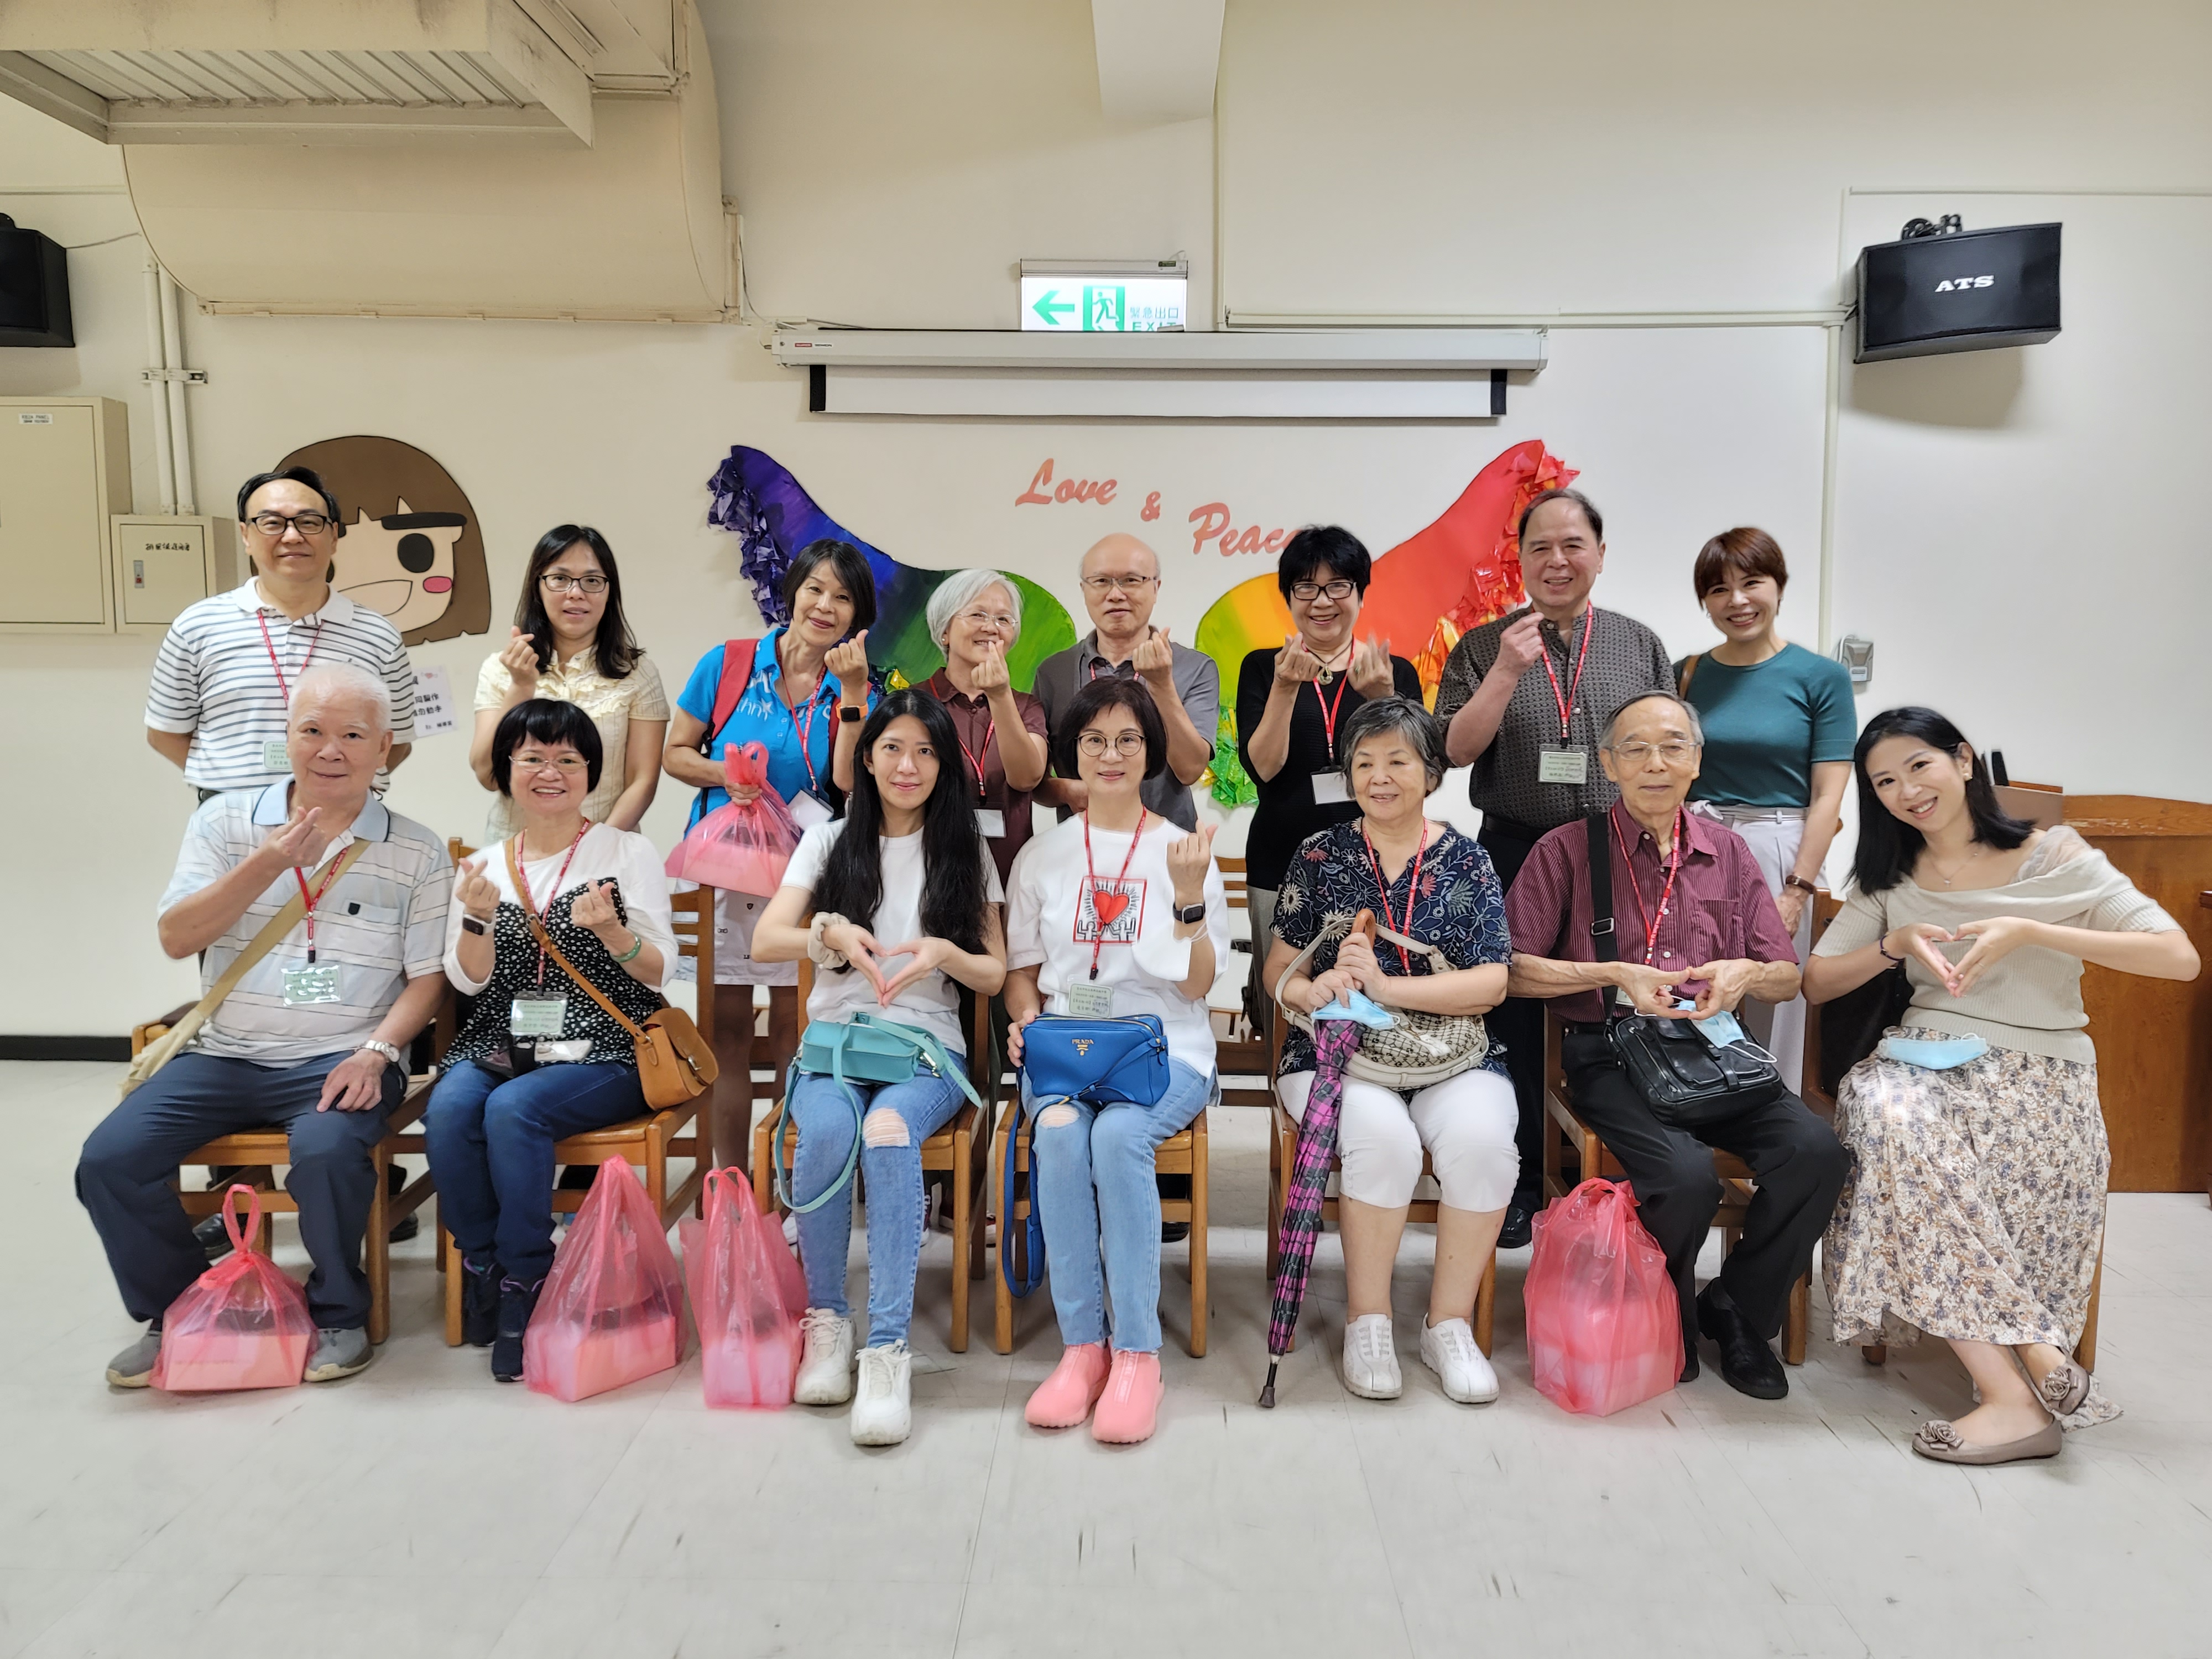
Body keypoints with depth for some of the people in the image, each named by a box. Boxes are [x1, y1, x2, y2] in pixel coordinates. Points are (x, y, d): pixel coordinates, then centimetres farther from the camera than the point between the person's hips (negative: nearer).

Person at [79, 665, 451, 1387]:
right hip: (224, 1054, 4)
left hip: (340, 1060, -3)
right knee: (109, 1159, -16)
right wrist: (267, 866, -12)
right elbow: (176, 938, 0)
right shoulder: (226, 820, 9)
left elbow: (427, 977, 1)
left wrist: (377, 1051, -15)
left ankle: (339, 1314, -5)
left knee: (325, 1154, -33)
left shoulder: (417, 852, 3)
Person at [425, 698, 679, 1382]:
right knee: (447, 1111, -27)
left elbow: (661, 972, -1)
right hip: (499, 1044, 3)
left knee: (513, 1110, -30)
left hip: (602, 1051, -3)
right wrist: (479, 918, -11)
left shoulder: (628, 853, 5)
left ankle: (524, 1281, -11)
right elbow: (469, 981, 7)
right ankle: (483, 1265, -4)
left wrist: (611, 931, -21)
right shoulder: (482, 866, 14)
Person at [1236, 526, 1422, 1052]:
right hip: (1282, 864, 0)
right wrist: (1286, 688, -17)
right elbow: (1262, 766, -6)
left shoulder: (1395, 671, 6)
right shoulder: (1262, 668, 5)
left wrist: (1382, 698, -17)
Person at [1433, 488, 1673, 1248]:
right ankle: (1522, 1179, 16)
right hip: (1515, 857, -1)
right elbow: (1455, 750, -4)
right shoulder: (1484, 648, 5)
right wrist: (1507, 673, -15)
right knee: (1518, 1020, 3)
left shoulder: (1640, 645, 9)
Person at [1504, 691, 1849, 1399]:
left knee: (1816, 1151, -23)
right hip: (1611, 1054, -4)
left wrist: (1746, 974, -6)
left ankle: (1738, 1310, 4)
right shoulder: (1568, 851, 3)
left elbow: (1787, 979, 17)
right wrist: (1615, 976, -12)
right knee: (1687, 1173, -31)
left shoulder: (1727, 852, 15)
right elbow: (1513, 969, -2)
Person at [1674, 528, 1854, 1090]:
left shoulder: (1821, 677, 1)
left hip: (1776, 853, -2)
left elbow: (1827, 797, -3)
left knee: (1771, 1011, 3)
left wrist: (1797, 891, -10)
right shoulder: (1688, 675, 8)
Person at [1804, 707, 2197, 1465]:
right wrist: (1895, 944, -7)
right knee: (1882, 1111, -34)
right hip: (1927, 1062, 3)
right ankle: (2035, 1359, -30)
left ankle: (2013, 1390, -23)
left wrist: (2031, 933, -18)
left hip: (2039, 1079, -3)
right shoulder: (1889, 879, 15)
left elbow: (2179, 957, -9)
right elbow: (1816, 982, 10)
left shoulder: (2054, 856, 2)